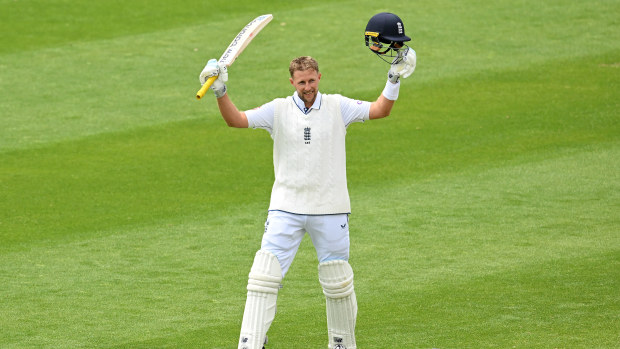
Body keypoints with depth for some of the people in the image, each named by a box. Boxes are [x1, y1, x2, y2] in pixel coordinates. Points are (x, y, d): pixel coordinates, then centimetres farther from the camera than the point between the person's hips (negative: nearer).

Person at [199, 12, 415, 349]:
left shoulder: (337, 107, 2)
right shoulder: (278, 110, 1)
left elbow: (379, 110, -5)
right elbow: (236, 119, -8)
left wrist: (395, 78, -17)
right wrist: (220, 91, -23)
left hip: (330, 210, 0)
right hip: (286, 208, 0)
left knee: (339, 284, 7)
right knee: (263, 277, -11)